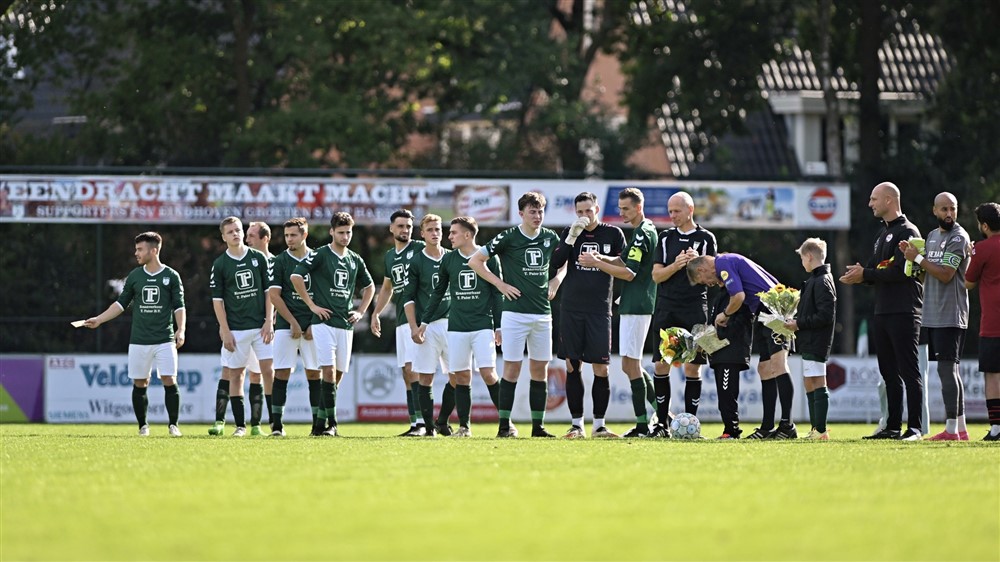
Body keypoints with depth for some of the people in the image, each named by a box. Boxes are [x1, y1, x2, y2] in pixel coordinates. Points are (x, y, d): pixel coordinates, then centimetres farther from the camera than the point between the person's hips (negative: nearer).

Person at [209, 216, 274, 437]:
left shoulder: (259, 258, 5)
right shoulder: (220, 265, 1)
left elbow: (269, 291, 6)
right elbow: (217, 300, 1)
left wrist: (269, 321, -3)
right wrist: (225, 331, -6)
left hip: (261, 326, 0)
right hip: (235, 329, 0)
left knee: (269, 370, -7)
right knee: (234, 375, 0)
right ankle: (240, 425, 6)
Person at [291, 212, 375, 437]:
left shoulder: (355, 260, 13)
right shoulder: (320, 255, -3)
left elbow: (369, 286, 28)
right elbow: (296, 276, -10)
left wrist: (361, 311, 15)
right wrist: (312, 305, -9)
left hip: (346, 325, 6)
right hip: (324, 322, -6)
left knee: (338, 374, 6)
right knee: (329, 371, -14)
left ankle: (321, 421, 15)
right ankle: (331, 424, -16)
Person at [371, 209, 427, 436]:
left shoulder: (419, 249, -4)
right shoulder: (390, 256, 19)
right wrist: (376, 313, 24)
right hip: (401, 320, 8)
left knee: (412, 368, -17)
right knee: (407, 372, 6)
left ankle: (420, 421, -19)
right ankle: (415, 424, 7)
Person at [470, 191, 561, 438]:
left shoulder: (551, 238, 8)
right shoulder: (507, 238, -5)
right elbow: (475, 261, 0)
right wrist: (500, 284, -5)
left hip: (543, 313, 4)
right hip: (515, 312, -4)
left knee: (540, 369, 5)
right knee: (512, 368, -5)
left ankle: (538, 426, 10)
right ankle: (504, 425, -2)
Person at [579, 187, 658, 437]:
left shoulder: (642, 234, -15)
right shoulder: (644, 230, 17)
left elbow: (629, 273, -19)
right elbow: (626, 262, 19)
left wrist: (596, 263, -13)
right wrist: (602, 258, 2)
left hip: (636, 306, -10)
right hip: (634, 305, 10)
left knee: (631, 363, -8)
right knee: (630, 365, 13)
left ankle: (642, 424, -7)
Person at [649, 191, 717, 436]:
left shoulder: (705, 238, 5)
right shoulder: (666, 238, 11)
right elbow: (656, 275, 5)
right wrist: (677, 265, -13)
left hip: (695, 309, -2)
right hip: (666, 310, 2)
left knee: (693, 367, -3)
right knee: (661, 366, -1)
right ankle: (662, 423, 5)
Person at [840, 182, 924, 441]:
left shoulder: (907, 232, -8)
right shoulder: (883, 233, 22)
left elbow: (900, 272, -17)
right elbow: (876, 268, 20)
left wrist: (865, 275, -13)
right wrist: (859, 273, -2)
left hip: (904, 312, -9)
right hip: (882, 312, 9)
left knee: (909, 372, -10)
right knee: (889, 373, 11)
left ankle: (914, 428, -11)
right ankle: (893, 427, 14)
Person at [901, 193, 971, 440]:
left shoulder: (958, 238, -9)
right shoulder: (932, 236, 17)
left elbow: (945, 274, -17)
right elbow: (925, 274, 20)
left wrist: (918, 258, -12)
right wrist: (910, 254, 4)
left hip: (950, 315, -9)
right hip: (933, 315, 9)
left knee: (947, 367, -12)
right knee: (949, 369, 10)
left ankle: (952, 428, -13)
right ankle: (961, 427, 15)